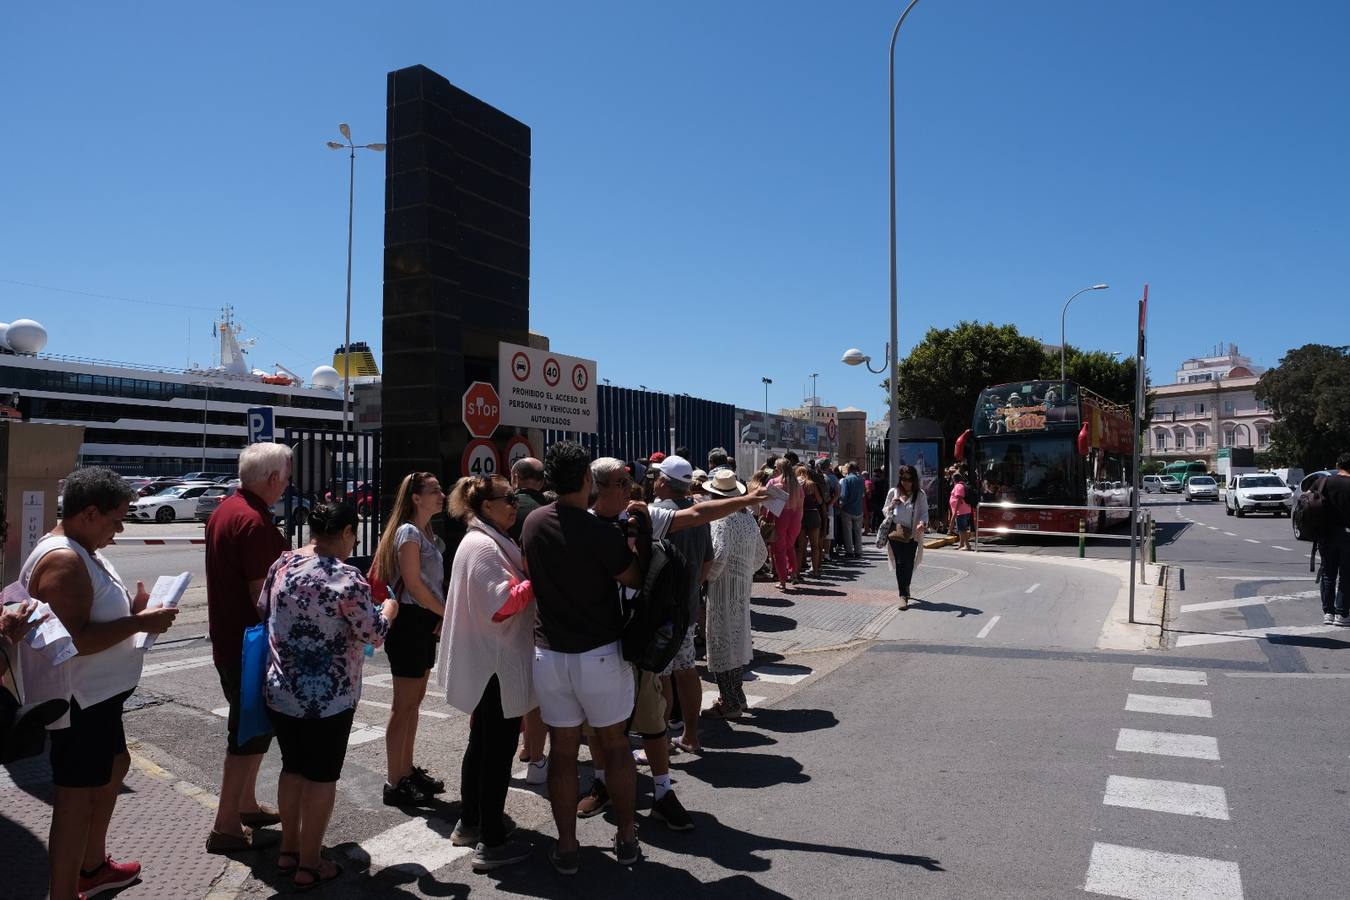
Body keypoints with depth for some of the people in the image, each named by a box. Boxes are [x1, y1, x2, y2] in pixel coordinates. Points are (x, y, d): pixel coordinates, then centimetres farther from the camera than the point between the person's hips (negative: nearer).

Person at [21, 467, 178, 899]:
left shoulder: (82, 551, 9)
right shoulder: (63, 560, -24)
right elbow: (74, 639, -31)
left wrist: (131, 608, 4)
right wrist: (139, 623, -24)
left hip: (97, 693, 11)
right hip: (77, 700, -11)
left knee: (114, 766, 25)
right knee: (76, 797, -1)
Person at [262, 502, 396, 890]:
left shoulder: (281, 564, 0)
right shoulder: (346, 578, -19)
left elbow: (263, 612, 15)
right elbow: (374, 635, -14)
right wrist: (388, 609, 5)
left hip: (280, 693, 6)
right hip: (328, 699, -6)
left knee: (292, 768, 21)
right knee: (321, 777, 8)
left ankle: (288, 850, 34)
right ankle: (308, 865, 18)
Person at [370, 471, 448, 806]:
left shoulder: (426, 533, 14)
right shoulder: (409, 532, -15)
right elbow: (413, 583, -20)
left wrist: (440, 616, 3)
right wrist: (447, 612, -12)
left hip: (424, 622, 10)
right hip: (409, 622, -10)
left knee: (415, 699, 16)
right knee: (404, 704, -2)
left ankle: (407, 770, 27)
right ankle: (394, 783, 6)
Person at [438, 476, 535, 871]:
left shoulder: (484, 542, 14)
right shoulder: (483, 546, -18)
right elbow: (501, 605, -26)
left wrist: (524, 576, 4)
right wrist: (534, 581, -15)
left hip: (486, 664, 11)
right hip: (497, 665, -11)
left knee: (482, 743, 20)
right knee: (499, 750, -3)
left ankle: (470, 823, 33)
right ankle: (491, 843, 5)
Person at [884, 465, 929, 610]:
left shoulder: (920, 494, -2)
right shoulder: (893, 492, 3)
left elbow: (924, 512, -4)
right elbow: (885, 511, 12)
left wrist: (923, 523, -26)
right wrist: (891, 507, -11)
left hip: (912, 535, 0)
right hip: (895, 534, 0)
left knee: (909, 564, 4)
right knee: (900, 563, -5)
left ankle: (905, 589, 31)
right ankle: (903, 595, -1)